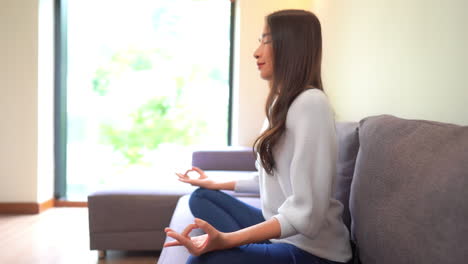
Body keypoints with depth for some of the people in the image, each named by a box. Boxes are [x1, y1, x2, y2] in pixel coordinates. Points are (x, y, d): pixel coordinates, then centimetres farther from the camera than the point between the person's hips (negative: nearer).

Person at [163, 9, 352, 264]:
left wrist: (226, 239, -34)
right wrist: (218, 184, 28)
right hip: (279, 230, 10)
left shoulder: (311, 103, -19)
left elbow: (306, 213, -26)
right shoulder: (280, 103, 13)